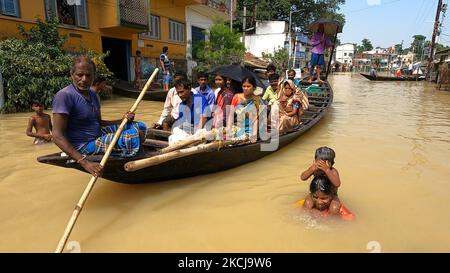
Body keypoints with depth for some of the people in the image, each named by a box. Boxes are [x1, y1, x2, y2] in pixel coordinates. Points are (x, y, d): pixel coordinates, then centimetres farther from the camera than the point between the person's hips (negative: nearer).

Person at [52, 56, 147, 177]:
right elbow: (58, 136, -22)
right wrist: (84, 162, -33)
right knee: (134, 136, -24)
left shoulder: (92, 94, 9)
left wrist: (123, 120, -5)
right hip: (84, 146, -9)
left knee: (140, 127, 6)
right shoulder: (64, 95, -18)